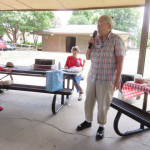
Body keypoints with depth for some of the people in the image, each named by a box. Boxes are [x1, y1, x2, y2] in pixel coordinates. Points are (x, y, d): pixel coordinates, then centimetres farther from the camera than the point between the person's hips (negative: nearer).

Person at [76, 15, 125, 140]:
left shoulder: (116, 40, -8)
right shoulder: (95, 39, 6)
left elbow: (120, 61, -11)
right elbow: (88, 57, 10)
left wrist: (117, 79, -15)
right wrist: (90, 45, -6)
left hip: (107, 79, -5)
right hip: (92, 76, 5)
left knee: (103, 104, 6)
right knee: (89, 101, 14)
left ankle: (101, 127, 28)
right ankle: (88, 121, 36)